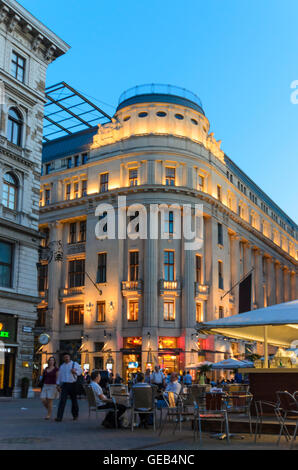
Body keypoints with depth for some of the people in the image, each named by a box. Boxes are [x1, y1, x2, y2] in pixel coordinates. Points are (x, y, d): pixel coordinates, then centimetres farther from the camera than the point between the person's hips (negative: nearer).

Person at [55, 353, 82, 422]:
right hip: (64, 384, 1)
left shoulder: (75, 364, 5)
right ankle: (59, 417, -14)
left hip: (72, 384, -1)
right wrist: (58, 385, 9)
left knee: (74, 400, 10)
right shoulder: (62, 366, 14)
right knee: (62, 400, -11)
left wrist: (75, 372, -18)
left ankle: (75, 415, 27)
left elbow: (80, 371, 3)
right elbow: (59, 376, 15)